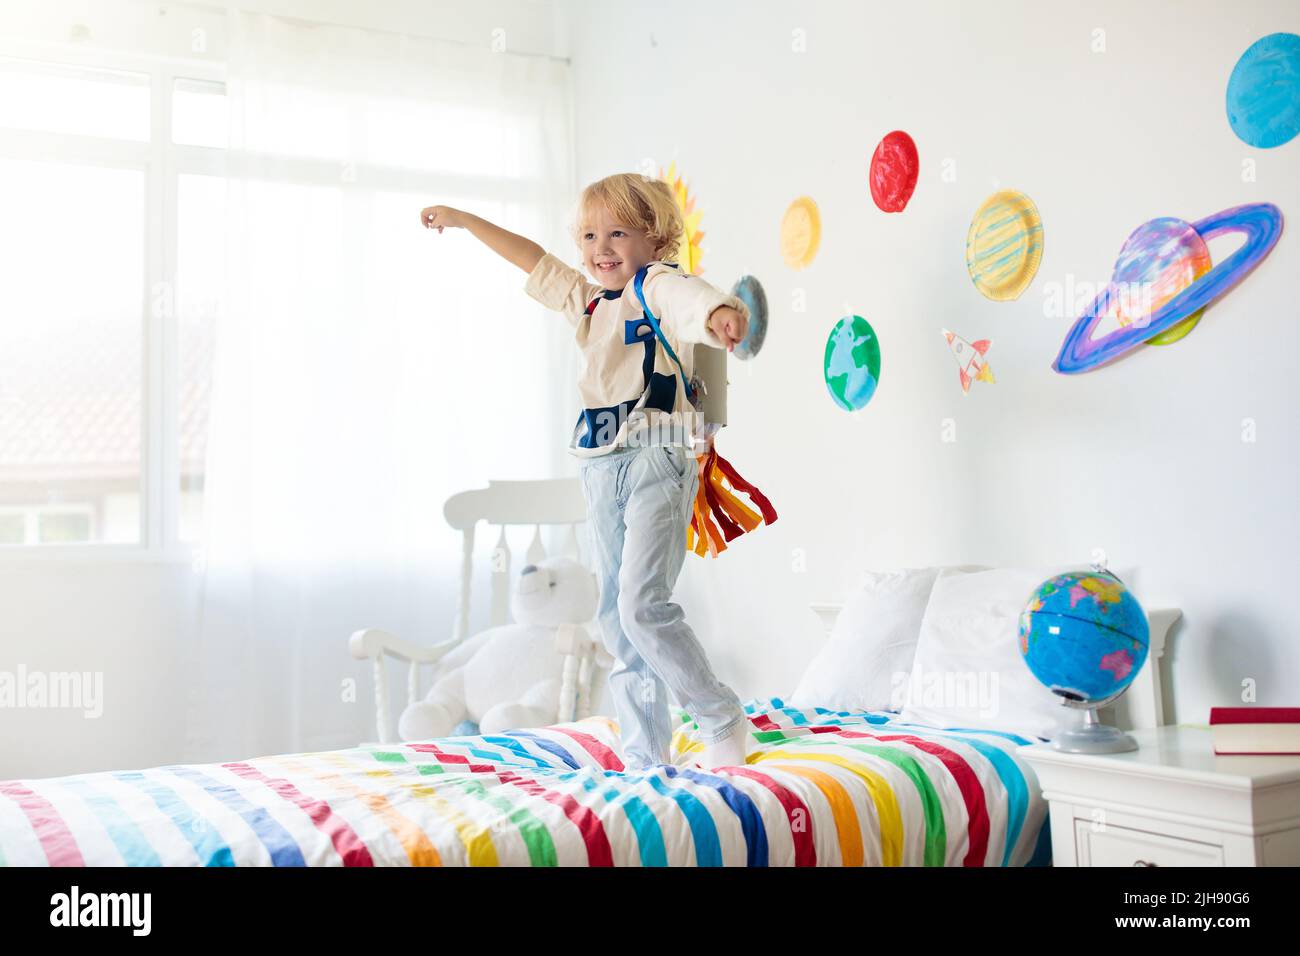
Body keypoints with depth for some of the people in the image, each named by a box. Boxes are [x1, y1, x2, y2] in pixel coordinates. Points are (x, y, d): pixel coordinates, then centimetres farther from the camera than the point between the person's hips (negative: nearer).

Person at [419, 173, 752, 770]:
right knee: (616, 616, 6)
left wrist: (721, 313, -51)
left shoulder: (659, 285, -4)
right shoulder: (588, 299, 20)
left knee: (643, 605, -18)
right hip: (602, 469, 8)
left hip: (656, 459, -8)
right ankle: (644, 758, 13)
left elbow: (690, 297, -28)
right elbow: (534, 260, 33)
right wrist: (464, 220, 41)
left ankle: (723, 720, 0)